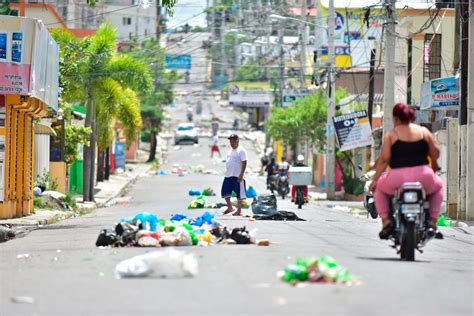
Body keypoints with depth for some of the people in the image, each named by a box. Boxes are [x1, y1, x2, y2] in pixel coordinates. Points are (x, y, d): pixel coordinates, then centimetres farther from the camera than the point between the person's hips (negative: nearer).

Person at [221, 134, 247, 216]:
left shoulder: (241, 150, -9)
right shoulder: (230, 150, 16)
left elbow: (244, 163, -15)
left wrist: (241, 174, -20)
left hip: (237, 176, -8)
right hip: (228, 175, 8)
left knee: (239, 194, -1)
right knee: (225, 192, 9)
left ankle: (239, 211, 6)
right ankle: (230, 208, 23)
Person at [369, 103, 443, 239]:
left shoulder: (391, 134, 1)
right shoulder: (424, 131, 8)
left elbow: (384, 159, -3)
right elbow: (435, 153, 7)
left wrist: (375, 180, 3)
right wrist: (433, 168, 27)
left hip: (397, 178, -1)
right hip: (423, 177, 1)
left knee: (379, 188, 31)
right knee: (438, 185, 35)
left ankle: (386, 221, 13)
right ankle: (433, 221, 20)